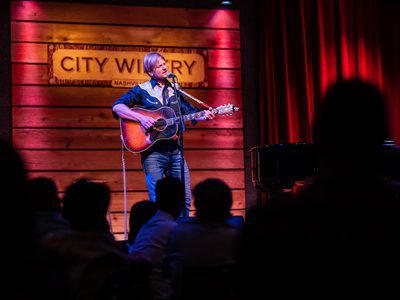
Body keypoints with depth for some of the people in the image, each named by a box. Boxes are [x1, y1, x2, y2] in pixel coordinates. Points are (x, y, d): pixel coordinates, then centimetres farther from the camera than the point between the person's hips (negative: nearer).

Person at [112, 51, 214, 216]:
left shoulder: (175, 90, 16)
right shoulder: (142, 90, 2)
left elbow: (189, 111, 14)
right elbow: (117, 106, -7)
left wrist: (203, 115, -8)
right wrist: (141, 118, -19)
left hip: (175, 150, 4)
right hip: (153, 151, -4)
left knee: (185, 198, 3)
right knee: (157, 200, -5)